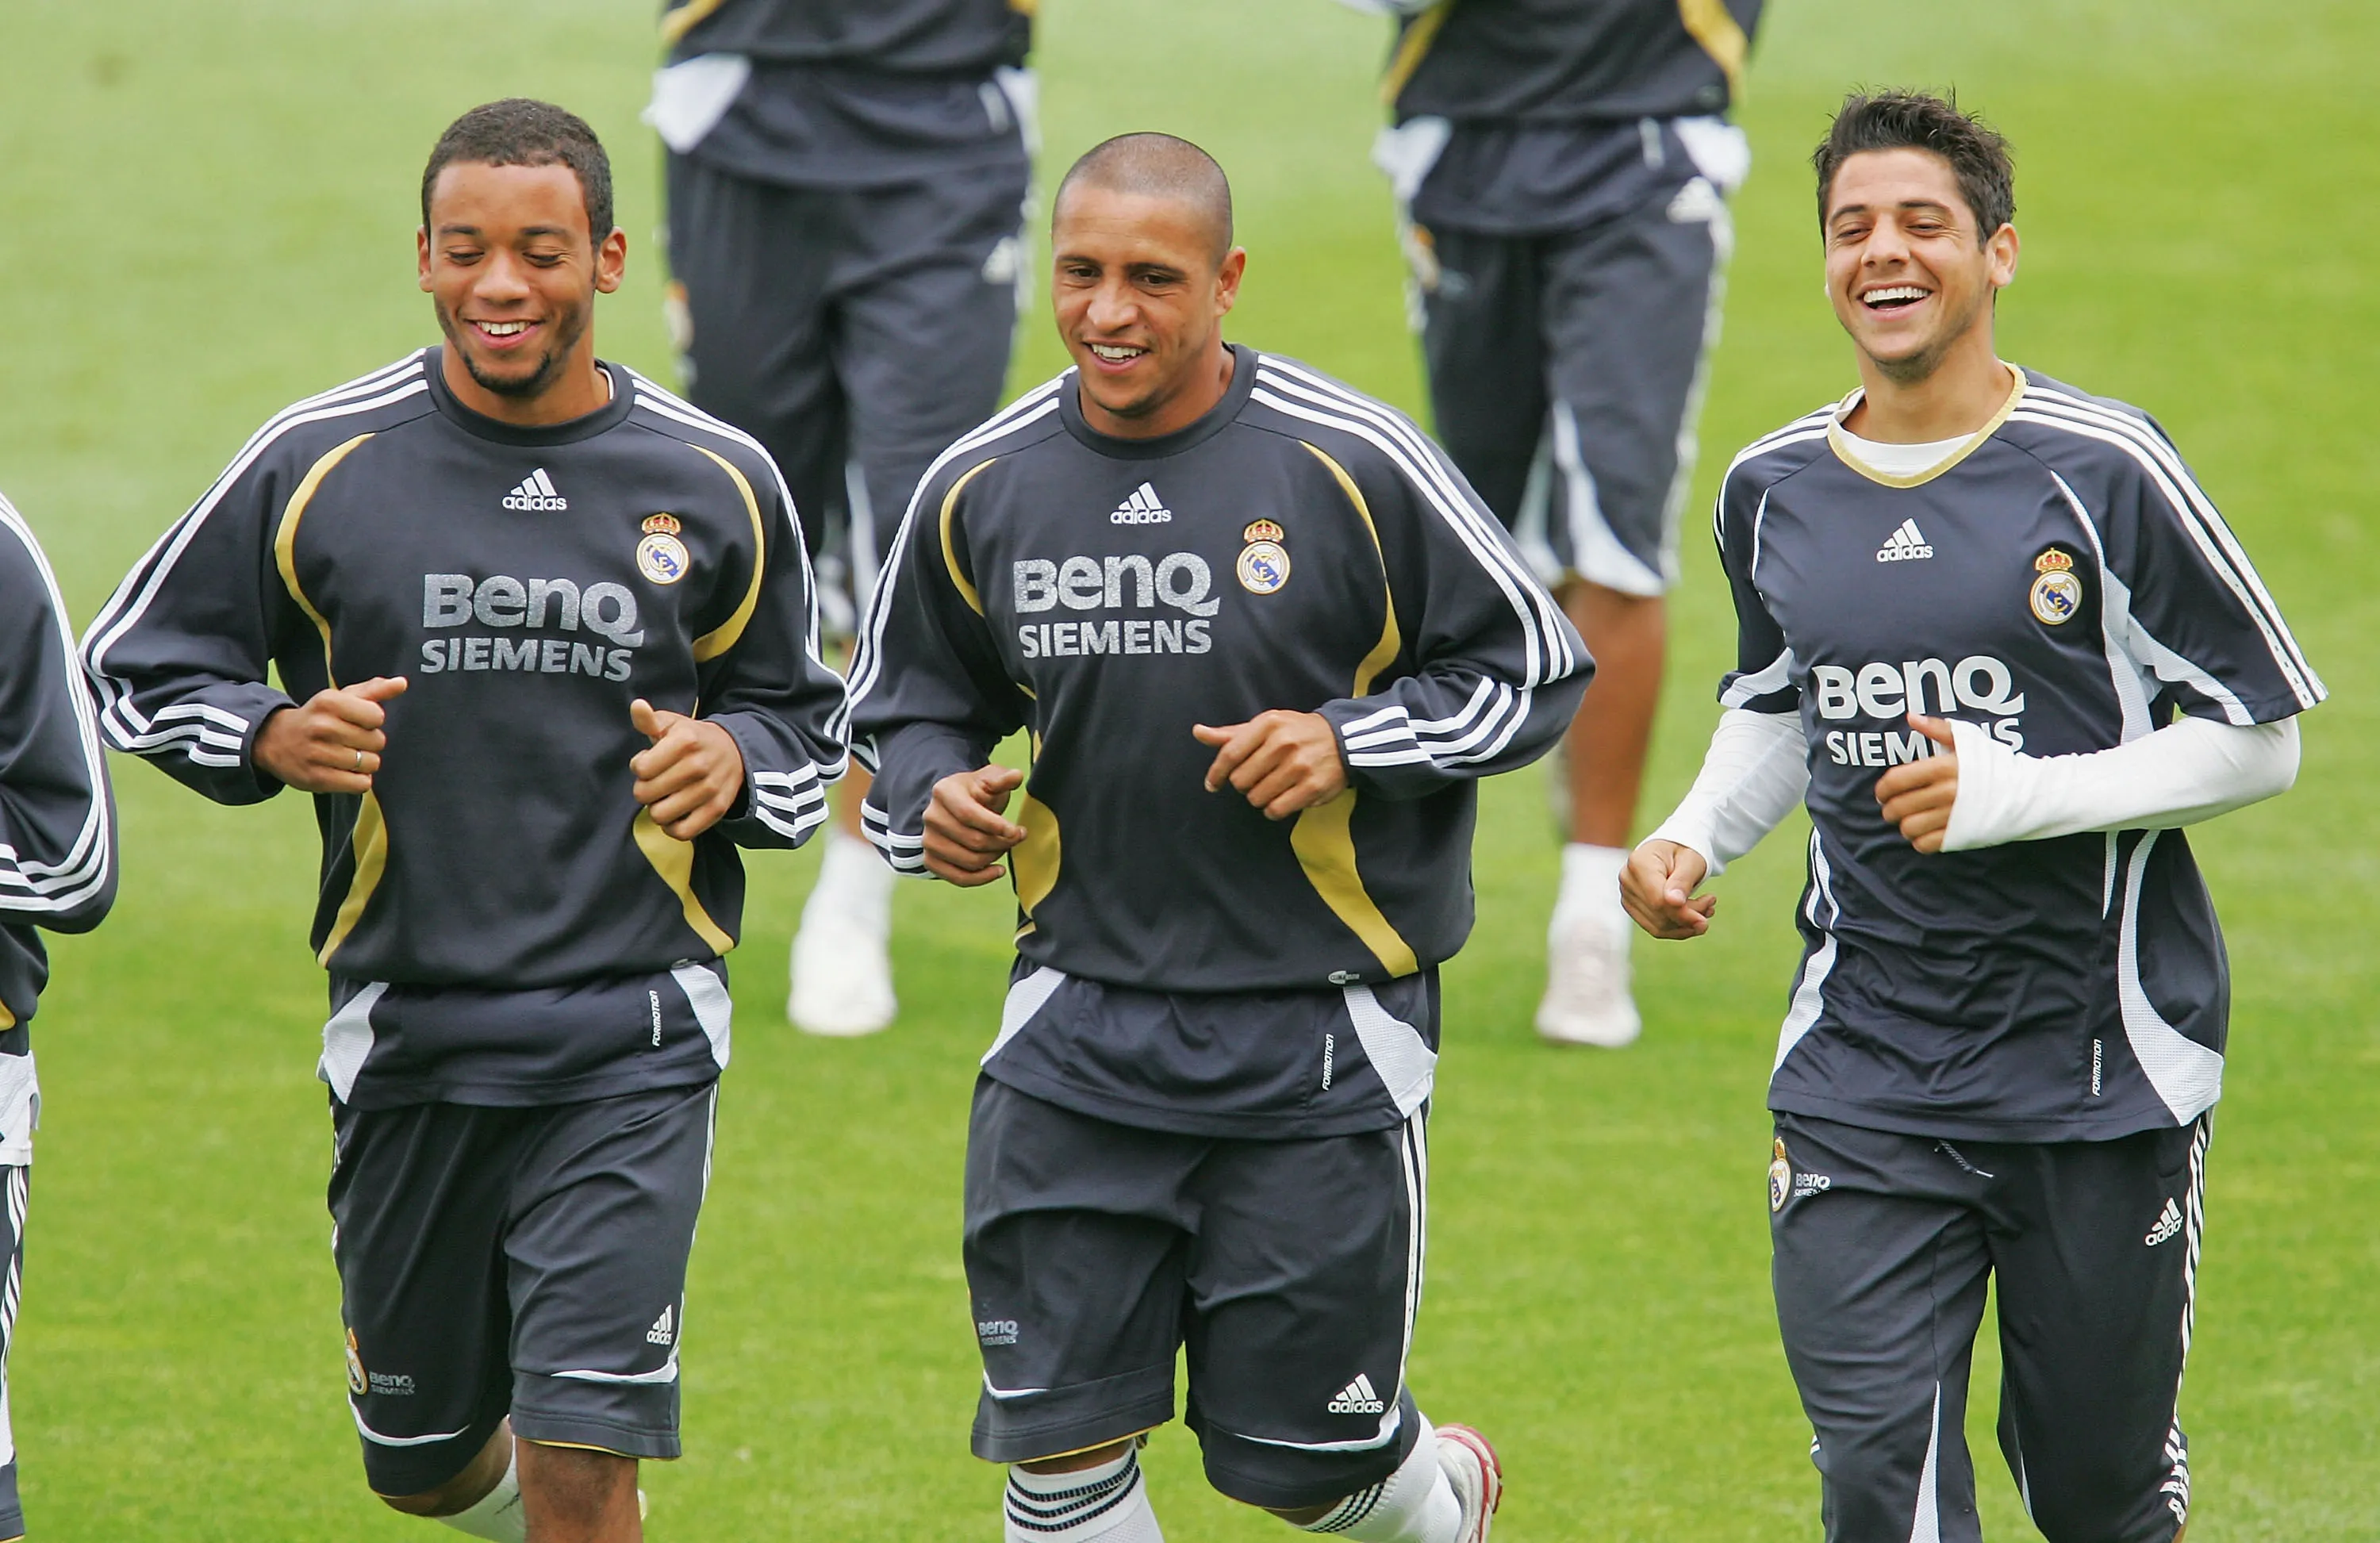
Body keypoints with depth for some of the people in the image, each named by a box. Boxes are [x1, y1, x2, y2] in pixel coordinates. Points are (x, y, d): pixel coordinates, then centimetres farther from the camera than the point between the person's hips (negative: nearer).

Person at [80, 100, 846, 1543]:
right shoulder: (319, 463, -1)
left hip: (631, 1044, -2)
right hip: (407, 1034, 2)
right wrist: (270, 736, -12)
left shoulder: (718, 484, 1)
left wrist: (733, 761, -8)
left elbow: (804, 721, 15)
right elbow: (136, 664, 8)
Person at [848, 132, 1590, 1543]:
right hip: (1081, 1022, 3)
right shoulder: (982, 488, 1)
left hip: (1321, 1038, -3)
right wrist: (933, 799, -7)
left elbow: (1538, 671, -1)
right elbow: (907, 701, 16)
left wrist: (1347, 742, -16)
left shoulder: (1350, 463, -9)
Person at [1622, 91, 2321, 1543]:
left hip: (2105, 1063, -3)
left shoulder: (2102, 472, -9)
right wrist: (1693, 840, 6)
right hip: (1865, 1079, 3)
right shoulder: (1775, 492, 6)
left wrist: (2017, 796, -17)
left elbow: (2261, 741, -6)